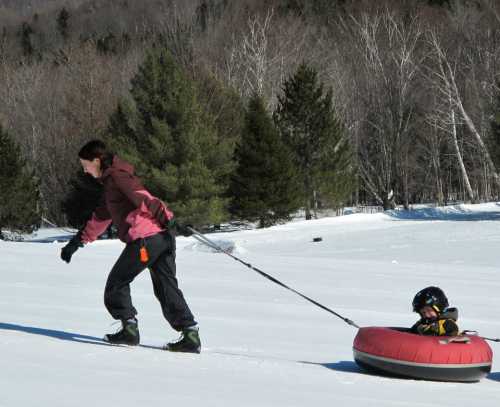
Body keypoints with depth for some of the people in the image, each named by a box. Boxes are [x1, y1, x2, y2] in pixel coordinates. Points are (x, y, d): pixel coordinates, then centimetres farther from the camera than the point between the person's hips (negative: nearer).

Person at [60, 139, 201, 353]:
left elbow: (141, 197, -20)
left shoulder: (116, 176, -4)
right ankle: (190, 333, 0)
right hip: (163, 237, 9)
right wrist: (80, 240, 43)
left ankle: (129, 328, 5)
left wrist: (162, 216, -33)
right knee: (166, 287, 8)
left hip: (145, 237, -9)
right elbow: (102, 216, 38)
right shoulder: (112, 179, 27)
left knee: (117, 282, 7)